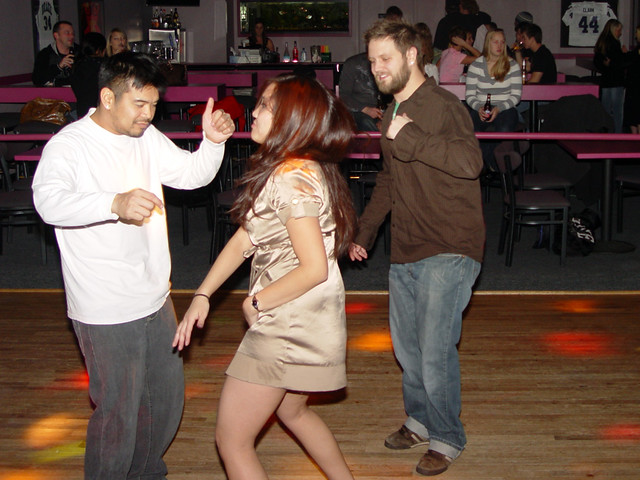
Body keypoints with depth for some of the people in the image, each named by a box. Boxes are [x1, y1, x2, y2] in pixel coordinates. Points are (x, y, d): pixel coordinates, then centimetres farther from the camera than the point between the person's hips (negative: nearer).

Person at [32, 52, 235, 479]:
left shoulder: (147, 138, 7)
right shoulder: (69, 145, -15)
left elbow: (192, 174, 12)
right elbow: (49, 201, -33)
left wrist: (213, 142, -10)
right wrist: (115, 203, -50)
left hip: (155, 299, 8)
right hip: (106, 313, -8)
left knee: (168, 397, 20)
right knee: (119, 415, 0)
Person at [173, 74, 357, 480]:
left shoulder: (291, 179, -22)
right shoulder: (280, 169, 10)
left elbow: (315, 268, -25)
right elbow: (244, 240, 9)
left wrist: (256, 302, -12)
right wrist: (202, 295, 3)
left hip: (292, 324, -11)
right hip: (300, 321, 11)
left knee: (232, 440, 0)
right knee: (292, 411, 31)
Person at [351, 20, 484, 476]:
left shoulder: (443, 106, -14)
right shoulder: (394, 111, 14)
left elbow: (470, 161, -33)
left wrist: (409, 138, -31)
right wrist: (365, 231, 26)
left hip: (448, 251, -9)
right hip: (406, 250, 9)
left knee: (436, 351, -7)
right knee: (406, 346, 17)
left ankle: (447, 439, 13)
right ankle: (420, 421, 38)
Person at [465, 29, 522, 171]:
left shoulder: (512, 66, 6)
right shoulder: (476, 66, 7)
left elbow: (516, 95, 1)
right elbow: (469, 95, 5)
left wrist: (499, 108, -16)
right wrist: (479, 107, -17)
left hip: (505, 109, 0)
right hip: (480, 108, 1)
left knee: (504, 130, -35)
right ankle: (493, 167, -15)